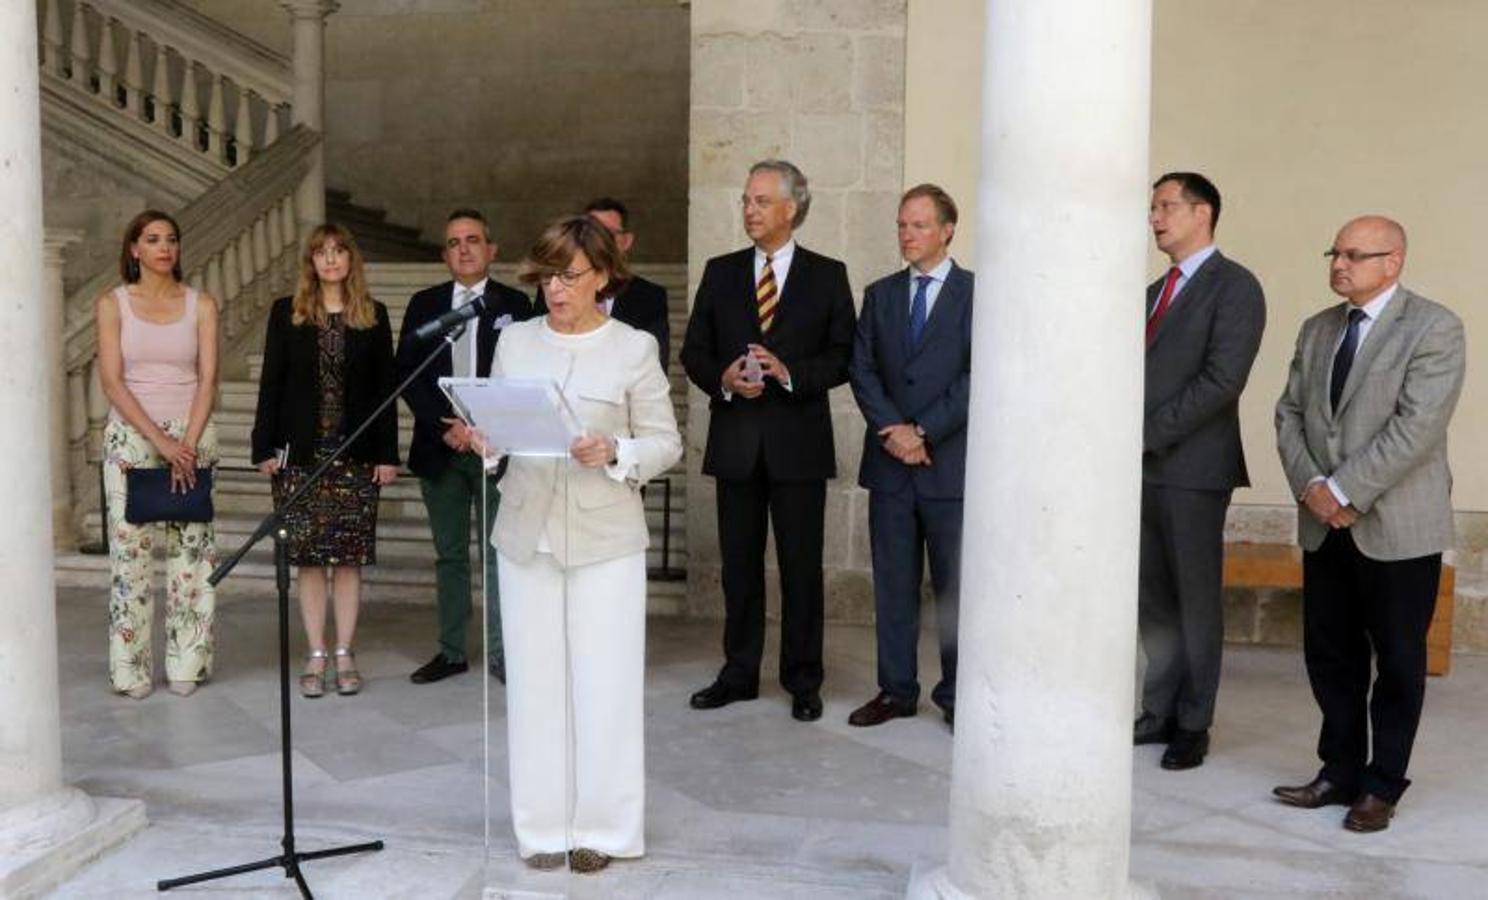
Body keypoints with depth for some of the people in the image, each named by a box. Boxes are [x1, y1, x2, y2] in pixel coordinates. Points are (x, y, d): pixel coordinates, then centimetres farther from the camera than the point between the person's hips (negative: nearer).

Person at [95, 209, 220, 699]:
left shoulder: (201, 304, 6)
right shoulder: (113, 304, 4)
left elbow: (207, 380, 0)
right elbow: (112, 381, -4)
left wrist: (187, 443, -11)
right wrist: (160, 440, -13)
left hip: (192, 436, 1)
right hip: (131, 436, -1)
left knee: (192, 550, 0)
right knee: (130, 550, -1)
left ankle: (187, 664, 8)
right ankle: (132, 668, 7)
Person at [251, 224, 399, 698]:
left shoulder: (374, 315, 6)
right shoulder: (287, 313, 5)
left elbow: (385, 388, 4)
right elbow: (271, 384, 4)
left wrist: (387, 453, -1)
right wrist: (265, 447, -2)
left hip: (357, 454, 0)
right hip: (302, 453, 0)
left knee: (350, 556, 3)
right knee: (309, 556, 3)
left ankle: (344, 655, 12)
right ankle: (316, 656, 11)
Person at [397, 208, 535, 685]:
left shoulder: (514, 304, 2)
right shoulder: (424, 304, 10)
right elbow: (406, 373, 4)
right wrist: (445, 426, -8)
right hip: (439, 446, 3)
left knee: (498, 554, -2)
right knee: (449, 555, 10)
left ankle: (501, 652, 5)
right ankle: (451, 650, 18)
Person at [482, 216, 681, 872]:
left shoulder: (634, 348, -1)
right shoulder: (515, 341, 8)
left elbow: (666, 443, -1)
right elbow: (496, 427, 13)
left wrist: (614, 453, -19)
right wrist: (480, 436, -9)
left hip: (605, 538, -3)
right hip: (527, 531, 3)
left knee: (603, 684, 2)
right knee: (535, 682, 7)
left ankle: (600, 828, 17)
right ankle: (544, 826, 21)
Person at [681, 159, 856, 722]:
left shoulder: (828, 276, 3)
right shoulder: (720, 273, 10)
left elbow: (844, 357, -1)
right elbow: (694, 352, 8)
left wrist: (790, 372, -16)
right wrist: (723, 379, -11)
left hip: (798, 442, -2)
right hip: (735, 441, 3)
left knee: (801, 566, 3)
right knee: (739, 564, 10)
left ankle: (803, 681, 15)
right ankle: (739, 674, 23)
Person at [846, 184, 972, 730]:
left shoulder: (975, 293, 0)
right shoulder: (880, 294, 13)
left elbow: (978, 375, -8)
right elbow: (861, 368, 5)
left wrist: (924, 431, -13)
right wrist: (891, 428, -9)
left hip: (950, 462, -3)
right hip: (890, 461, 4)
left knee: (955, 587, 2)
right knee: (892, 584, 9)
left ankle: (957, 696, 13)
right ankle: (896, 690, 18)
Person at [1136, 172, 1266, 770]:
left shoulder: (1234, 287, -4)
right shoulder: (1155, 291, 20)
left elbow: (1222, 379, -15)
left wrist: (1150, 433, -14)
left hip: (1192, 468, -7)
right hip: (1144, 467, 7)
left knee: (1195, 601, 2)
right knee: (1152, 599, 10)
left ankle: (1193, 725, 13)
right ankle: (1161, 711, 21)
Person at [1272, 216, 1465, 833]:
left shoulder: (1434, 328, -7)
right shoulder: (1317, 330, 13)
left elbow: (1416, 426, -17)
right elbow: (1289, 413, 10)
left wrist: (1346, 491, -18)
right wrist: (1310, 486, -6)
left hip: (1399, 526, -5)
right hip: (1325, 527, 6)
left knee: (1398, 661, 6)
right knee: (1329, 655, 10)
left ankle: (1382, 786, 18)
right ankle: (1339, 771, 24)